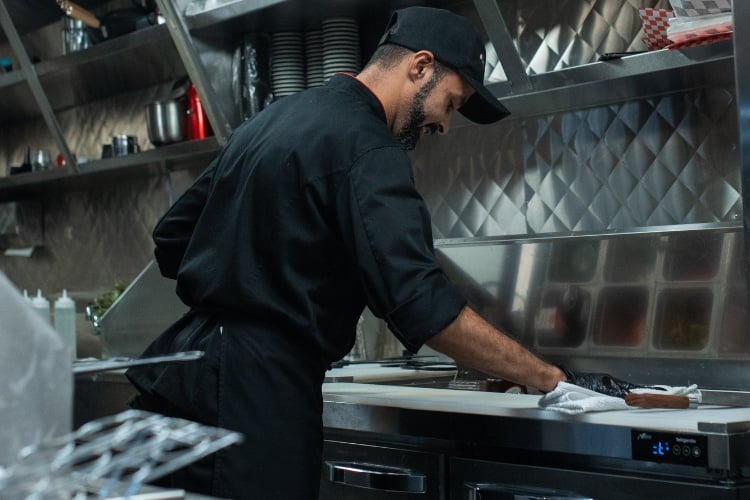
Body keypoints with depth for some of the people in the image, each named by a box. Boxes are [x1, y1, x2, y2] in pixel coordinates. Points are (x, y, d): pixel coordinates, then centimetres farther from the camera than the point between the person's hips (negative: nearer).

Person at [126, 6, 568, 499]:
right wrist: (552, 380, -18)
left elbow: (172, 239, 20)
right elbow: (421, 304, -23)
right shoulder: (365, 147, -14)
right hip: (257, 392, -9)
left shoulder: (268, 121, 15)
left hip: (188, 367, 10)